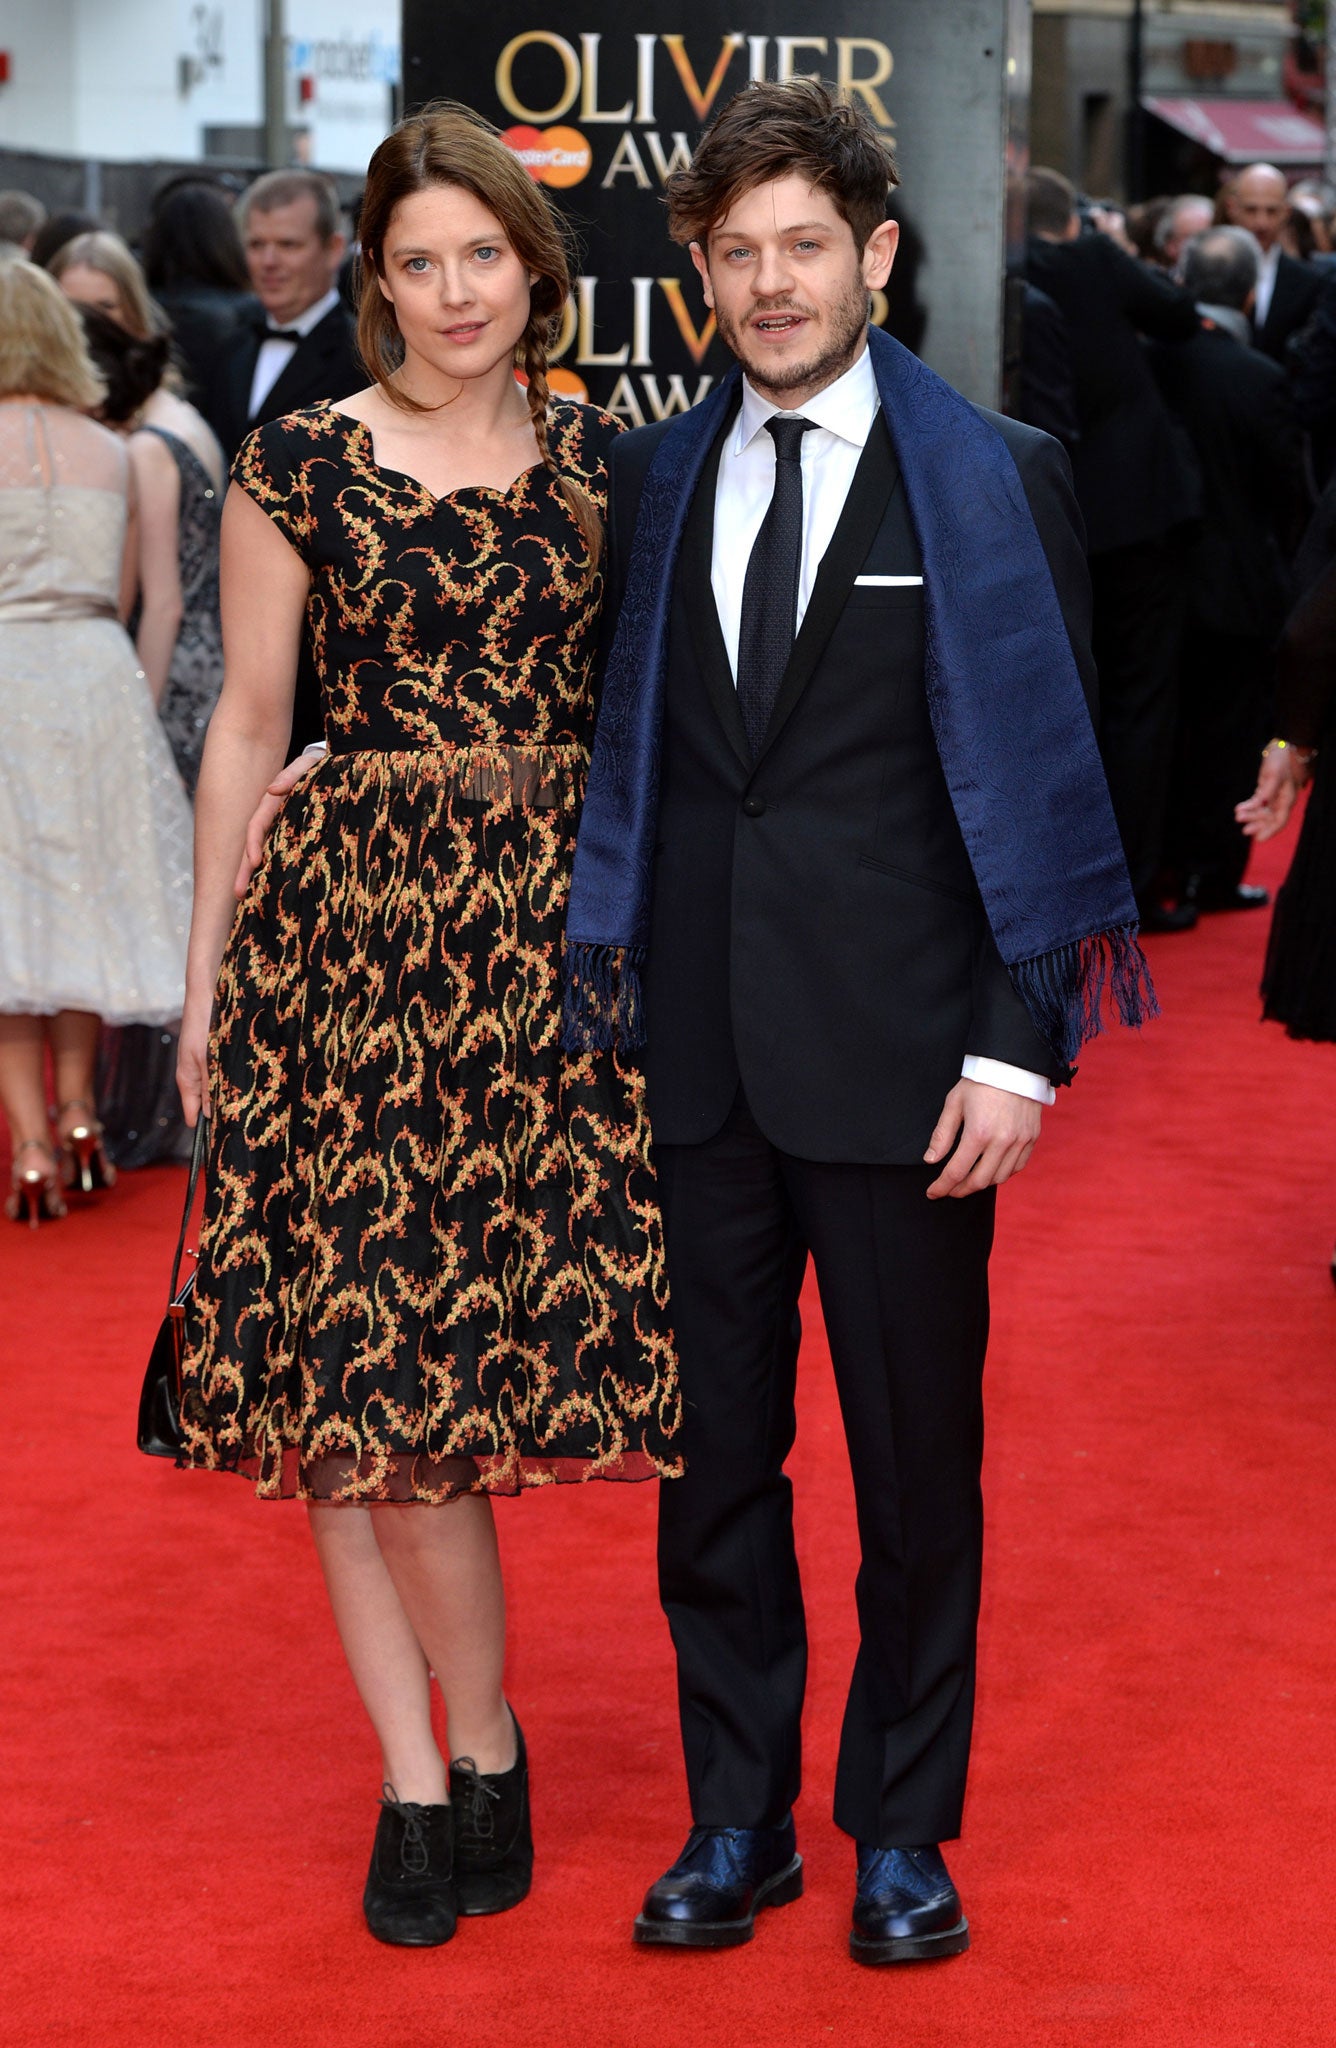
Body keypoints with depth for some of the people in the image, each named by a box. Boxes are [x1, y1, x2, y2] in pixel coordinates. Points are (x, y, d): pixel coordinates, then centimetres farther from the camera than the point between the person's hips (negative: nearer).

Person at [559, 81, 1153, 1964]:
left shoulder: (993, 483, -3)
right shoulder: (655, 483, 8)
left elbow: (1049, 774, -4)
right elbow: (629, 751, 12)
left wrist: (1020, 1047, -10)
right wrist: (604, 981, 3)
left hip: (901, 1064, -3)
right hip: (692, 1056, 3)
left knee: (917, 1460, 8)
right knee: (710, 1455, 10)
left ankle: (903, 1830, 23)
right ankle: (738, 1822, 25)